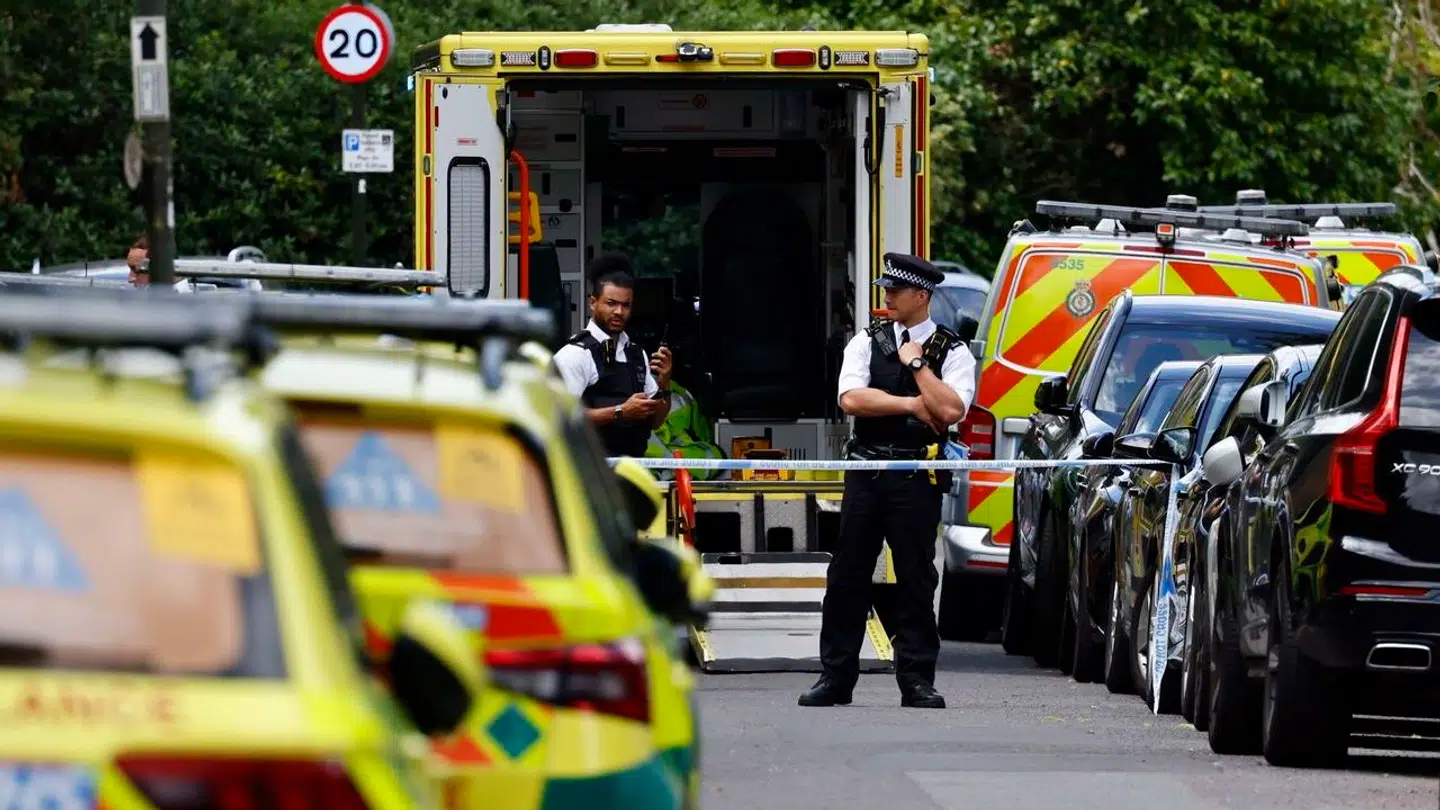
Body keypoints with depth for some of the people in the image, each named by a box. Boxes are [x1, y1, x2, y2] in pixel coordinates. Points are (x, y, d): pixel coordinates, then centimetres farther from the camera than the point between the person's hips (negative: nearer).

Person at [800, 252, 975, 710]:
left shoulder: (953, 352, 3)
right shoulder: (867, 343, 10)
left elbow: (950, 410, -12)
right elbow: (852, 399, -5)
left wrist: (916, 363, -8)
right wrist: (913, 405, -9)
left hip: (918, 478, -3)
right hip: (866, 468, 3)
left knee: (916, 578, 0)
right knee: (847, 574, 2)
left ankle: (917, 680, 5)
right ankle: (836, 677, 6)